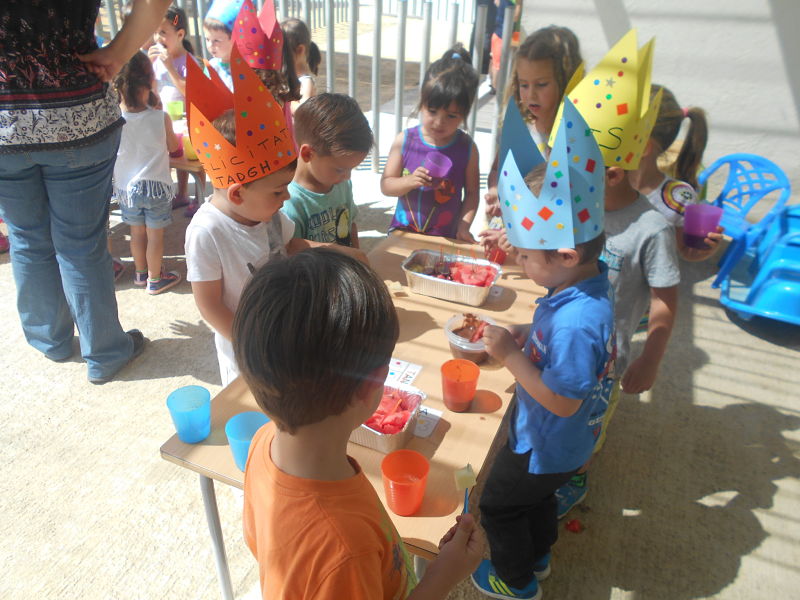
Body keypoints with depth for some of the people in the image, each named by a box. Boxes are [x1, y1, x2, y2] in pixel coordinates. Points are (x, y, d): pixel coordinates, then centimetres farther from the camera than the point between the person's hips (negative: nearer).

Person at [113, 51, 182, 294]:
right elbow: (173, 147, 1)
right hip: (156, 185, -3)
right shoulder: (161, 118, -16)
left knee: (137, 232, 17)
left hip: (126, 185, 3)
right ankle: (155, 279, 19)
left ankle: (141, 272, 34)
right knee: (155, 235, 8)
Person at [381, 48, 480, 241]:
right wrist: (410, 181, -19)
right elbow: (386, 185, -1)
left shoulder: (467, 148, -4)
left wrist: (463, 226, -10)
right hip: (403, 232, 0)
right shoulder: (405, 141, -4)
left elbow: (471, 193, 1)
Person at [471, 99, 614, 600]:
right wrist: (519, 335, -9)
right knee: (536, 494, 32)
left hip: (548, 445, -8)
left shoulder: (574, 323, -40)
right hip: (556, 441, 8)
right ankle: (538, 556, 60)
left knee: (498, 504, 18)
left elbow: (562, 401, -32)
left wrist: (509, 356, -29)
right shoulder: (591, 283, -10)